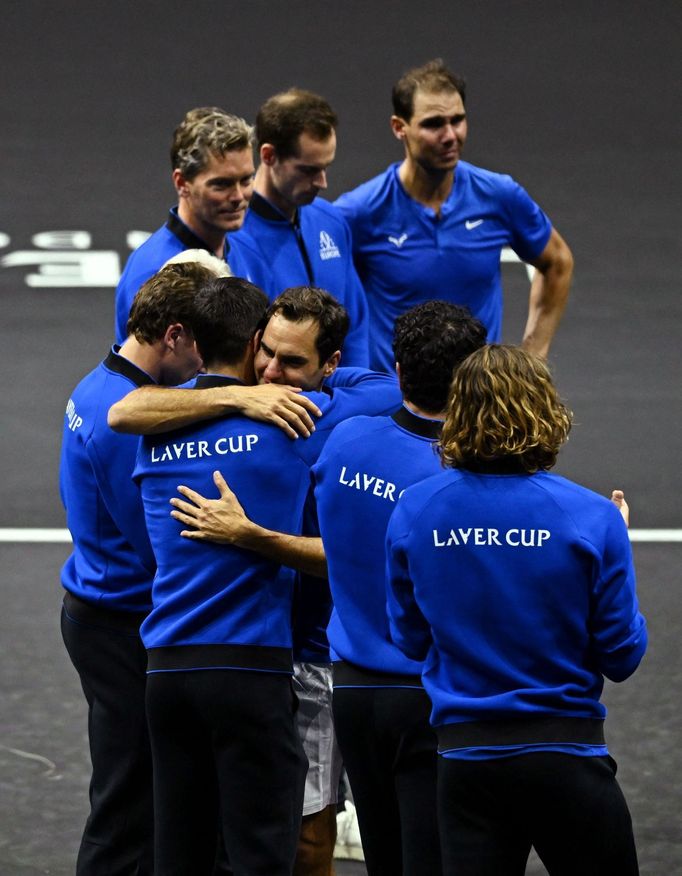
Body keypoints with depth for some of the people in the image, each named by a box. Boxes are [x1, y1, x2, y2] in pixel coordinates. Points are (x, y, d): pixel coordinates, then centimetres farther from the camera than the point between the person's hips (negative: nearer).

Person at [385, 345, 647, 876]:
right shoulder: (592, 519, -12)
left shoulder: (414, 512, -4)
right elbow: (622, 656, -4)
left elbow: (410, 639, 7)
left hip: (465, 757, 2)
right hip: (565, 753, -2)